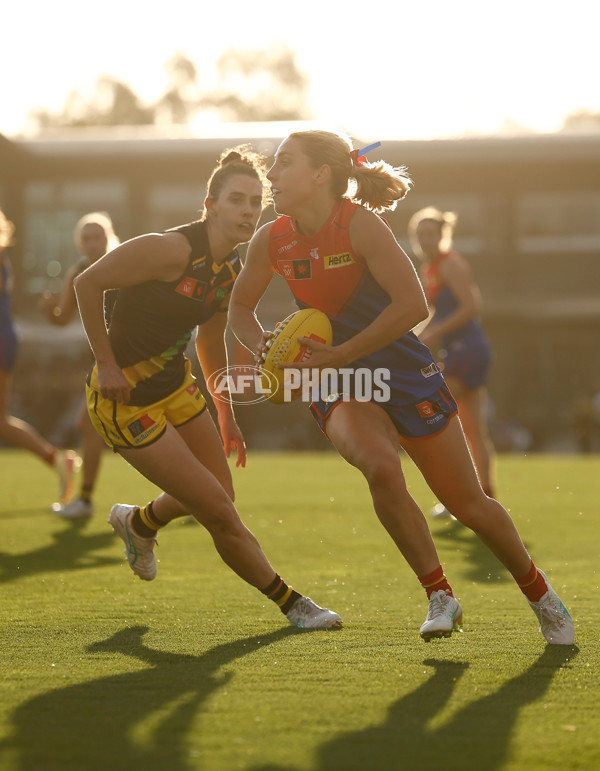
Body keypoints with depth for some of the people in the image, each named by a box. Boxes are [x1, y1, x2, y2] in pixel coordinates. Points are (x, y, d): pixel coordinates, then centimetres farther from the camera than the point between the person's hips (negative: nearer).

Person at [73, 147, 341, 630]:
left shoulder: (233, 272, 2)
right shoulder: (172, 249, -24)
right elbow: (87, 283, -18)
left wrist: (226, 413, 17)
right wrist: (106, 364, -18)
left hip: (176, 386, 9)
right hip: (124, 397, -8)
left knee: (218, 496, 19)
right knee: (220, 514, -6)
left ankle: (138, 523, 49)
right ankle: (290, 603, 11)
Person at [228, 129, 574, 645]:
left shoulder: (359, 224, -21)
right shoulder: (271, 242, -6)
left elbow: (413, 304, -27)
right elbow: (240, 307, 10)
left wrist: (339, 355, -28)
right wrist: (261, 344, -12)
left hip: (403, 372, -2)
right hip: (339, 387, 2)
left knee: (469, 505, 4)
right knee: (381, 468, -30)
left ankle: (539, 593, 30)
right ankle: (441, 597, -12)